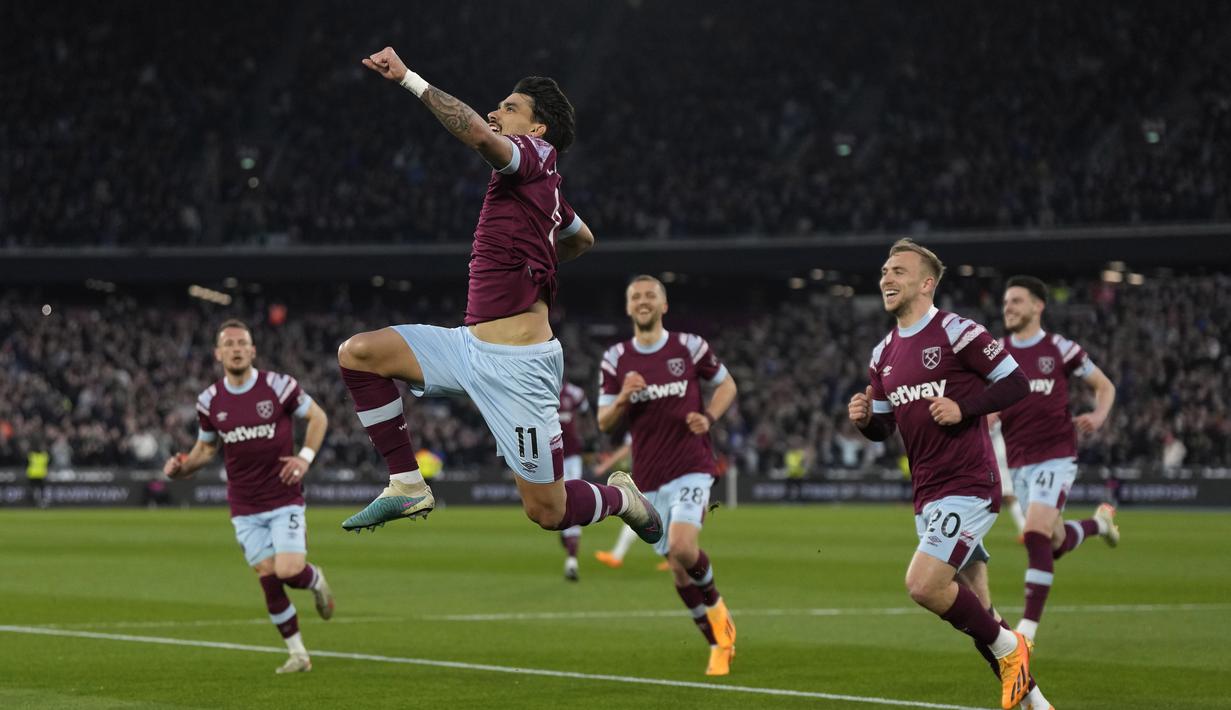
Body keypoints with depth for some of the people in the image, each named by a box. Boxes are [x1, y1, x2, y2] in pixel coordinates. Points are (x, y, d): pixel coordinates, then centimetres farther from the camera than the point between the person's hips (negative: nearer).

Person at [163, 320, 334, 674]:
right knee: (269, 579, -3)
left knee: (289, 572, -17)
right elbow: (206, 448, 15)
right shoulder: (210, 401, 0)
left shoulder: (278, 385, -9)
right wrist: (181, 467, -5)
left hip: (284, 500, -2)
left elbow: (318, 417, 3)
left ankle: (316, 579, 21)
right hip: (245, 508, 2)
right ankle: (297, 654, 12)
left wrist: (305, 457, -10)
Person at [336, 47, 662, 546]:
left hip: (517, 367, -9)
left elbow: (479, 135, -33)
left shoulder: (532, 156, -9)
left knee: (548, 513, -3)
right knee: (357, 353, -3)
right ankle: (407, 486, 0)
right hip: (471, 346, 9)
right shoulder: (544, 184, 15)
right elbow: (581, 239, 36)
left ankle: (620, 497, 29)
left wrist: (407, 78, -31)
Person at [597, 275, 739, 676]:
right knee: (677, 567, 5)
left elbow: (726, 385, 12)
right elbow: (604, 422, 5)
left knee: (682, 546, -24)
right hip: (649, 477, 3)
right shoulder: (615, 360, 4)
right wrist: (623, 399, -16)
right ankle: (719, 643, 21)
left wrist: (709, 418, -6)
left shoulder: (689, 346, 0)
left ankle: (715, 605, 7)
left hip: (691, 467, -3)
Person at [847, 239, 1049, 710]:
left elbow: (1016, 384, -9)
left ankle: (1009, 648, 0)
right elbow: (884, 428, 20)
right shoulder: (883, 355, 13)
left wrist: (963, 407, -19)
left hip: (968, 487, -8)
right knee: (973, 611, 7)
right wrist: (864, 418, -2)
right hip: (928, 495, 8)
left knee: (923, 585, -21)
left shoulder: (957, 332, -9)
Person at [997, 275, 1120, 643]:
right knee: (1057, 544, 12)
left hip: (1055, 456, -5)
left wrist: (1098, 415, -13)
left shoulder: (1059, 348, -4)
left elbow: (1104, 386, 6)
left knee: (1036, 536, -20)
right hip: (1019, 461, 5)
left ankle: (1029, 626, -16)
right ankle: (1099, 522, 46)